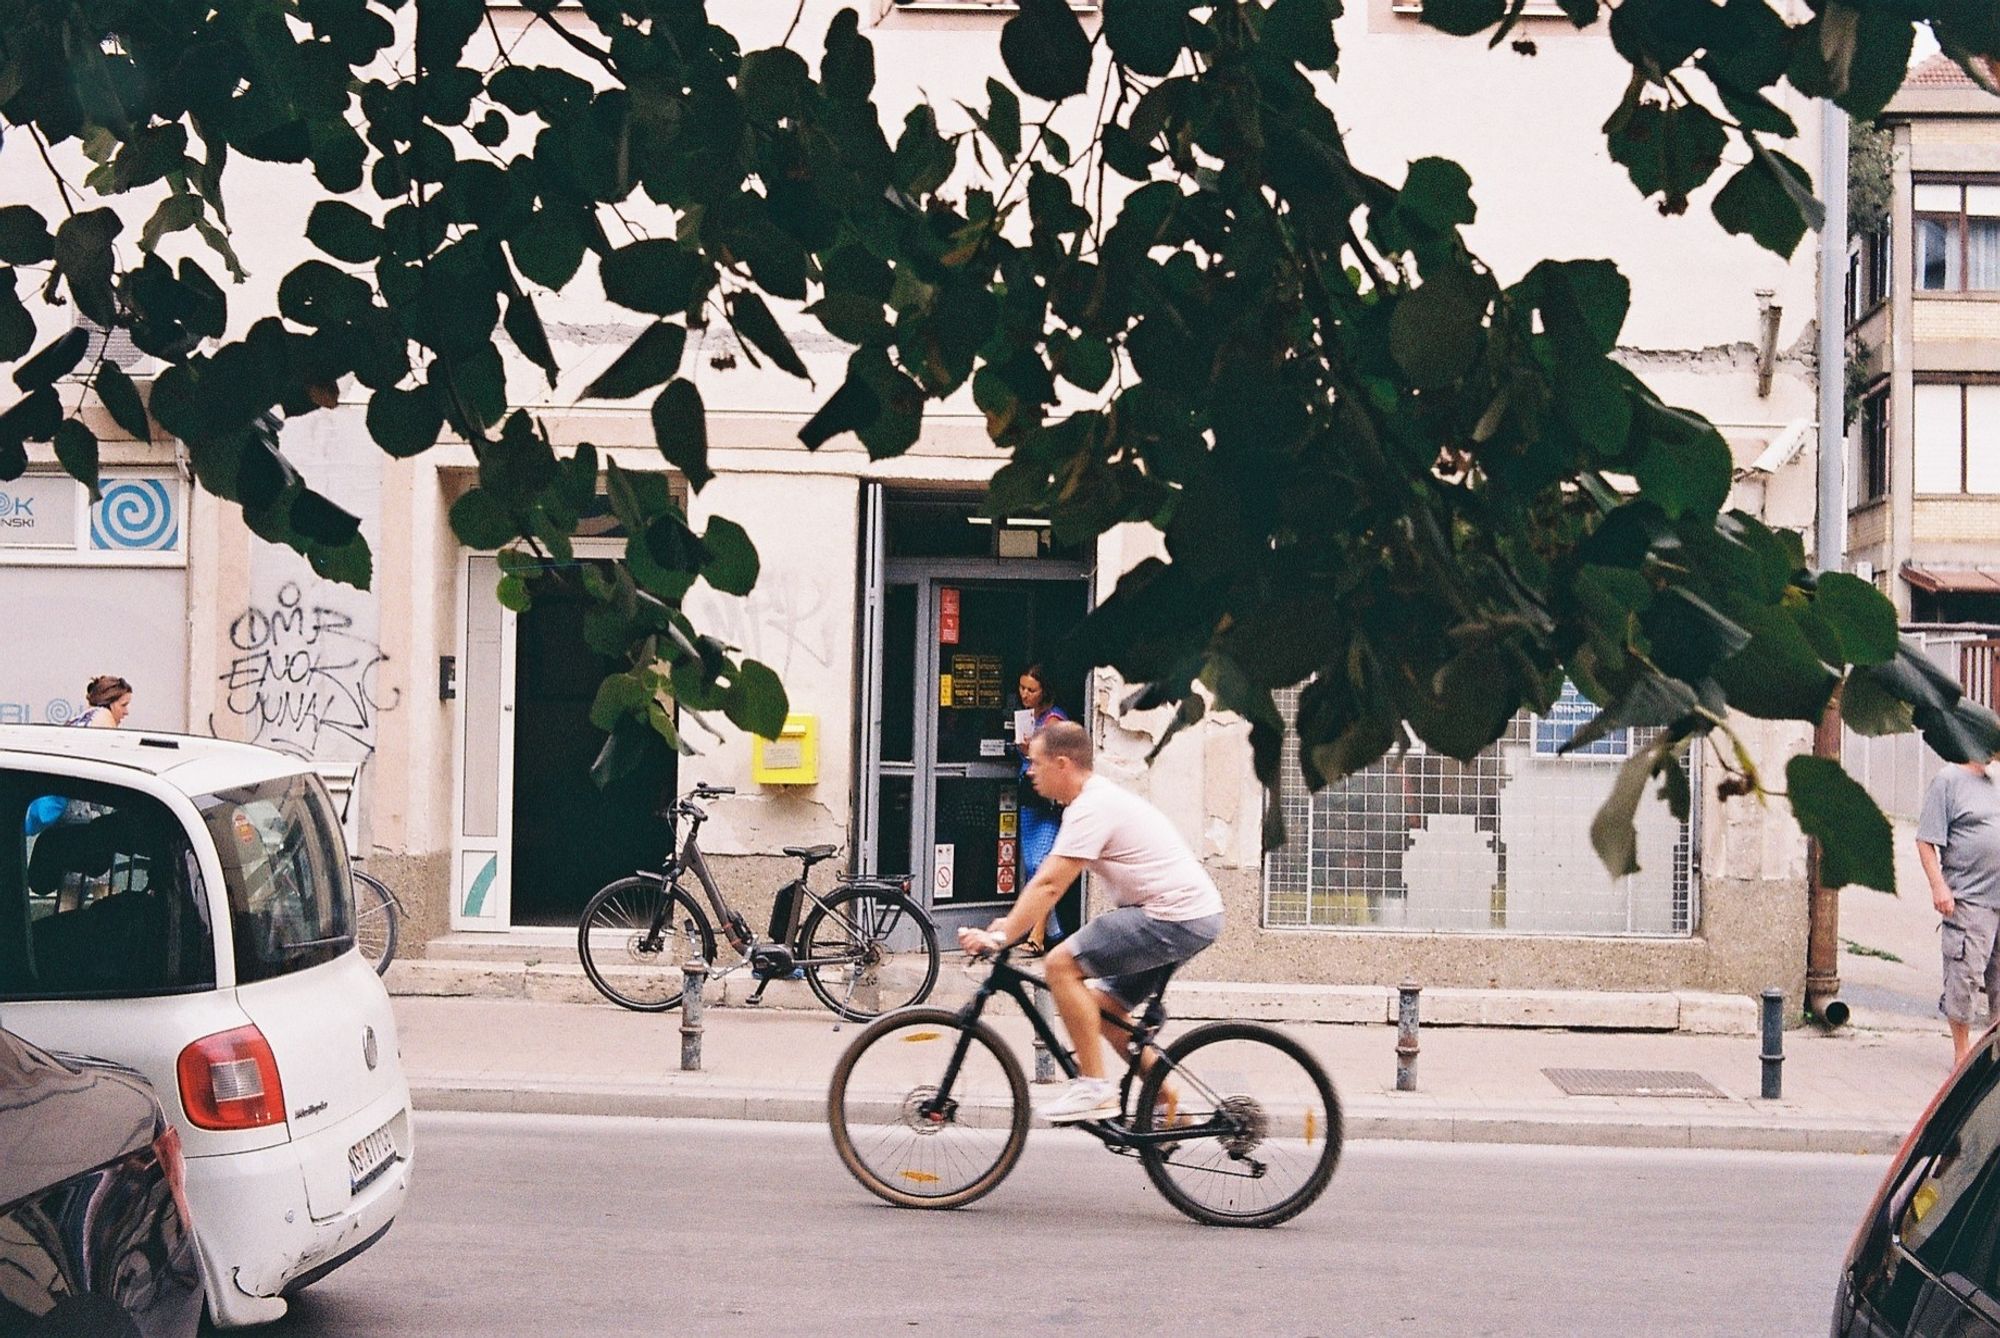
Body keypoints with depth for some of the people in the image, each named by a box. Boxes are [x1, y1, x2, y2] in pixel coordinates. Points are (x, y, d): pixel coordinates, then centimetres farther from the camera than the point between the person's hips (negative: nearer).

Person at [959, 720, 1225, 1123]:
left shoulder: (1091, 808, -15)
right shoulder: (1100, 798, 17)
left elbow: (1048, 885, -20)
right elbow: (1048, 880, 19)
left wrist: (1001, 935, -19)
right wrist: (1012, 924, 14)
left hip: (1174, 918, -11)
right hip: (1196, 917, 11)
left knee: (1062, 964, -13)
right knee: (1106, 1006, 17)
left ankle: (1094, 1086, -11)